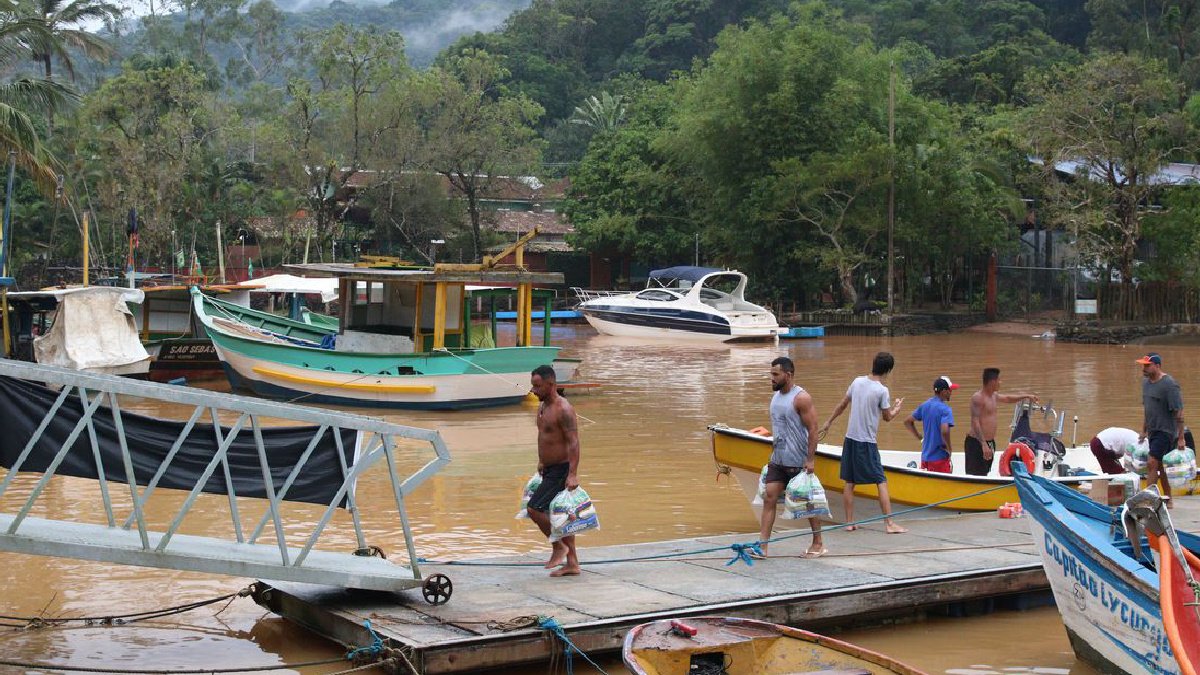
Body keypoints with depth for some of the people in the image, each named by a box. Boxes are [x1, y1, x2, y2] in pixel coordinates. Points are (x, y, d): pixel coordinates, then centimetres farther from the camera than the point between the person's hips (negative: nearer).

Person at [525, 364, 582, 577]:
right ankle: (572, 563, 18)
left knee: (534, 509, -14)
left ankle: (558, 546, 4)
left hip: (561, 471, -10)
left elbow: (573, 442, -24)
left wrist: (573, 474, -30)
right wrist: (542, 462, 28)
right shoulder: (543, 406, 10)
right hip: (549, 469, 10)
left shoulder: (563, 409, -19)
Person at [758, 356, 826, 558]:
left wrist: (811, 459, -21)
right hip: (778, 461, 7)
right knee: (769, 498, -2)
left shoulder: (801, 398, -15)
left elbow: (812, 430, -17)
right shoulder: (775, 397, 10)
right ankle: (762, 545, -4)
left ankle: (818, 544, 19)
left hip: (799, 462, -7)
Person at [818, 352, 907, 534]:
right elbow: (887, 417, -1)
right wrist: (897, 408, 19)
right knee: (881, 481, -2)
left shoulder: (857, 381, 3)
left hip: (850, 438, 6)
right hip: (867, 443, -6)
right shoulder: (882, 391, -13)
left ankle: (849, 522, 12)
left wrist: (828, 422, 25)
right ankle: (889, 523, -5)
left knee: (849, 482, 10)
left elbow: (842, 404, 13)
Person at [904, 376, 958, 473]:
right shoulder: (945, 409, -15)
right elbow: (944, 431, -28)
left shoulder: (924, 406, 8)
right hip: (940, 458, -7)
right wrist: (949, 448, -13)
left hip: (925, 457, 7)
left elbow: (907, 422, 15)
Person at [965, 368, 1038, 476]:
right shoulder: (978, 398, -16)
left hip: (990, 442, 10)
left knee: (984, 474, 12)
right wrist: (983, 444, -30)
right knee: (974, 477, -12)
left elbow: (1008, 398, 37)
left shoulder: (994, 396, 14)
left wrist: (1027, 396, 43)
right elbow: (975, 422, -23)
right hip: (977, 443, -10)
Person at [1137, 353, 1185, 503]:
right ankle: (1167, 500, 23)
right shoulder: (1146, 382, 10)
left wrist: (1180, 438, -16)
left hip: (1166, 431, -8)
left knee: (1152, 463, -16)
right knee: (1160, 466, 13)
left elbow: (1178, 412, -16)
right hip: (1153, 431, 8)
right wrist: (1144, 431, 21)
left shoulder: (1169, 384, -16)